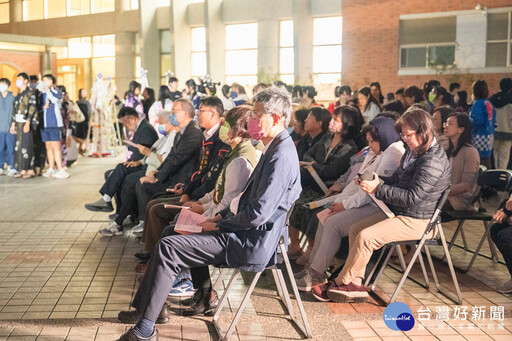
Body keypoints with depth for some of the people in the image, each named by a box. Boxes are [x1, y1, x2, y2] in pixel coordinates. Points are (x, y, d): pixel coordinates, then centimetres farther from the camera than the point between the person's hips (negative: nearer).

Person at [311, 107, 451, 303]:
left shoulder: (433, 161, -20)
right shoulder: (412, 151, 13)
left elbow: (412, 197, -25)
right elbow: (397, 181, 21)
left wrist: (378, 189, -23)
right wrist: (377, 180, 1)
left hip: (418, 221, -11)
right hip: (400, 213, 11)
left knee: (366, 236, -22)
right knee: (355, 229, 3)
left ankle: (340, 283, -8)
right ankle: (355, 284, -3)